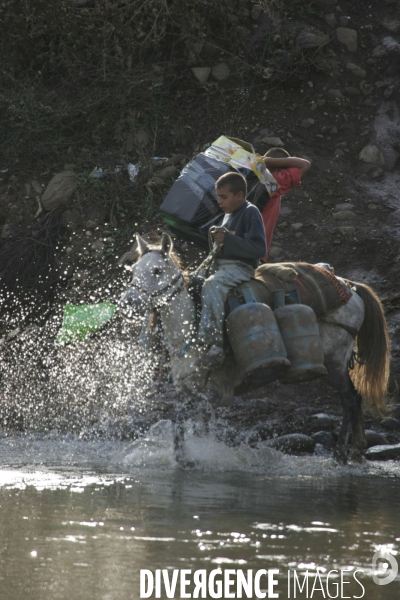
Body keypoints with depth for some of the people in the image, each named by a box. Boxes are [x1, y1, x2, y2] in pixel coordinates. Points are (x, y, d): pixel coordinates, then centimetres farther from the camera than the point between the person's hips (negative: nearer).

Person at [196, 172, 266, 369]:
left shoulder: (250, 213, -6)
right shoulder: (229, 215, 21)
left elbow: (259, 248, -18)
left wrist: (227, 240, -21)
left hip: (241, 267, -10)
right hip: (221, 265, 10)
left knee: (212, 285, -36)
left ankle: (214, 346, -41)